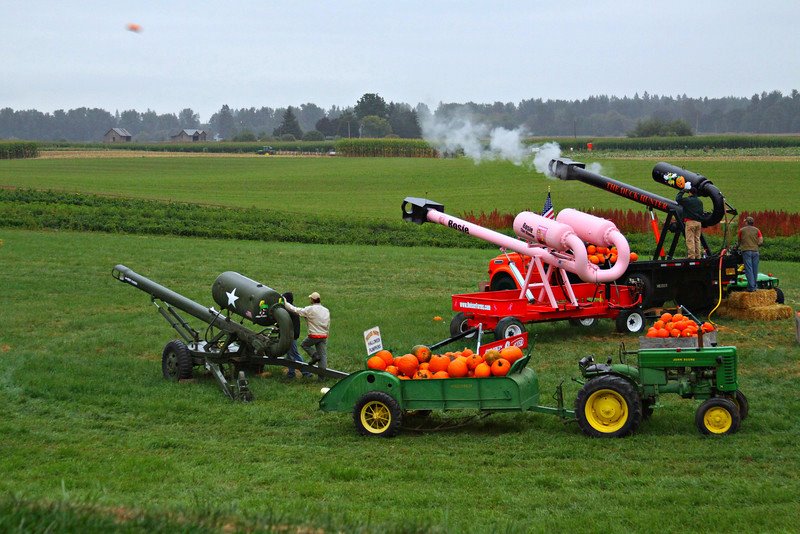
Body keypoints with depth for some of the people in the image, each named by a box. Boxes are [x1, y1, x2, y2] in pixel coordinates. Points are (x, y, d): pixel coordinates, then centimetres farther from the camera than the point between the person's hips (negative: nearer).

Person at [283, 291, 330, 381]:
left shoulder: (310, 309, -11)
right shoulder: (326, 310, 8)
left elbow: (295, 310, -8)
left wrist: (284, 303, 2)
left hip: (314, 335, -5)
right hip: (324, 336, 5)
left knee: (304, 344, 23)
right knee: (323, 355, 6)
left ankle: (314, 355, 2)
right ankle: (322, 376, 4)